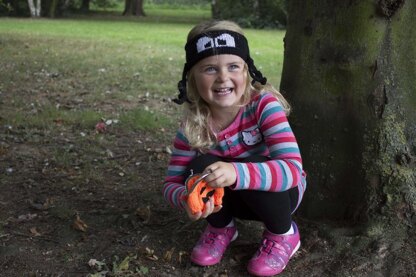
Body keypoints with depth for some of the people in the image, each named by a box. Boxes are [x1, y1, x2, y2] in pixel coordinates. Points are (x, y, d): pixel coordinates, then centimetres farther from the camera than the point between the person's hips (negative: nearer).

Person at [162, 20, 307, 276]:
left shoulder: (265, 105, -28)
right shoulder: (192, 127, -18)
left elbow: (293, 168, -38)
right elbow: (172, 183, -16)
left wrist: (237, 173, -55)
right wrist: (187, 198, -41)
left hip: (281, 191, -2)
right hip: (234, 199, 3)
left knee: (249, 176, -34)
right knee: (200, 169, -26)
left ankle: (284, 234, -3)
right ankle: (221, 228, 5)